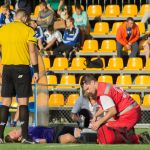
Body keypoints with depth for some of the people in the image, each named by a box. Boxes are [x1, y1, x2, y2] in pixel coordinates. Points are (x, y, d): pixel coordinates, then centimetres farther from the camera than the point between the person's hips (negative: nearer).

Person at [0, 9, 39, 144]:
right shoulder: (27, 30, -1)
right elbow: (32, 51, -6)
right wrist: (36, 71, -5)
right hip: (22, 68, -3)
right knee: (23, 101, -3)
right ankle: (24, 136, -9)